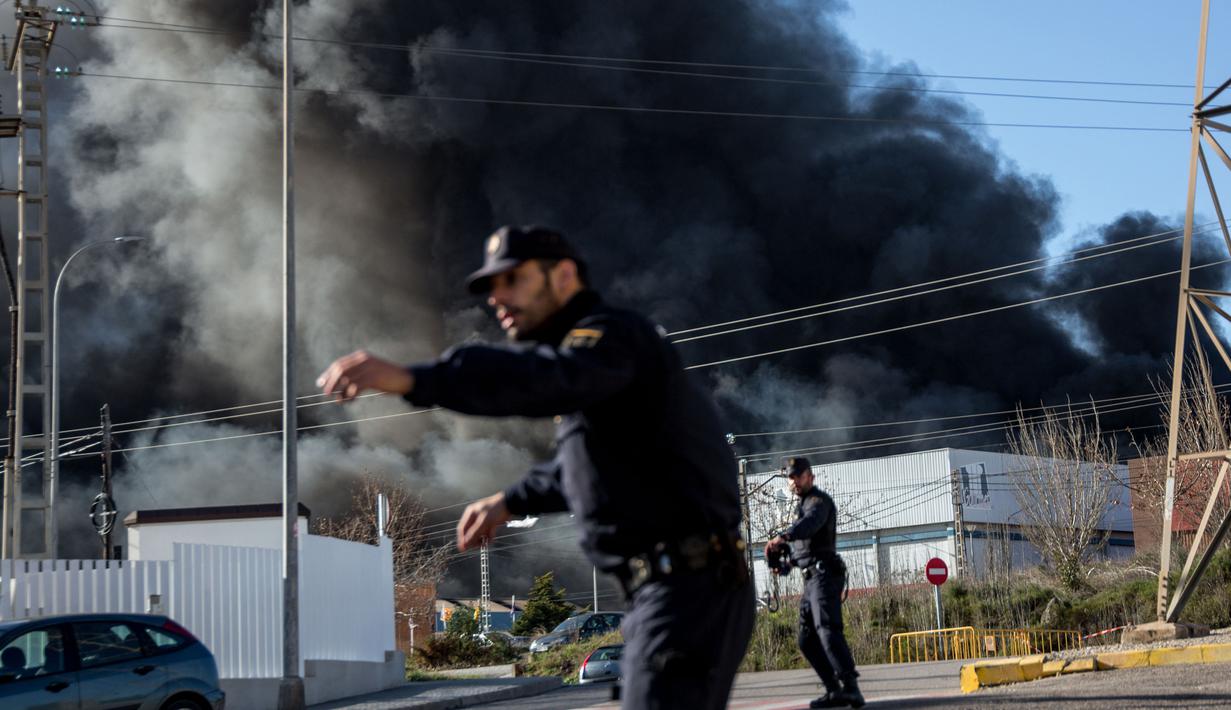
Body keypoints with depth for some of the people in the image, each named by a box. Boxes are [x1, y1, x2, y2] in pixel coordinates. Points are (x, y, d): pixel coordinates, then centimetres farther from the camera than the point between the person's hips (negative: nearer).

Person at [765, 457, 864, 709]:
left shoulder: (819, 501, -5)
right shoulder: (803, 506, 26)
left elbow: (809, 524, -28)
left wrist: (782, 537, -45)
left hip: (824, 574, -10)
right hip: (811, 578, 10)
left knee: (827, 629, -24)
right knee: (807, 639, 9)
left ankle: (850, 688, -35)